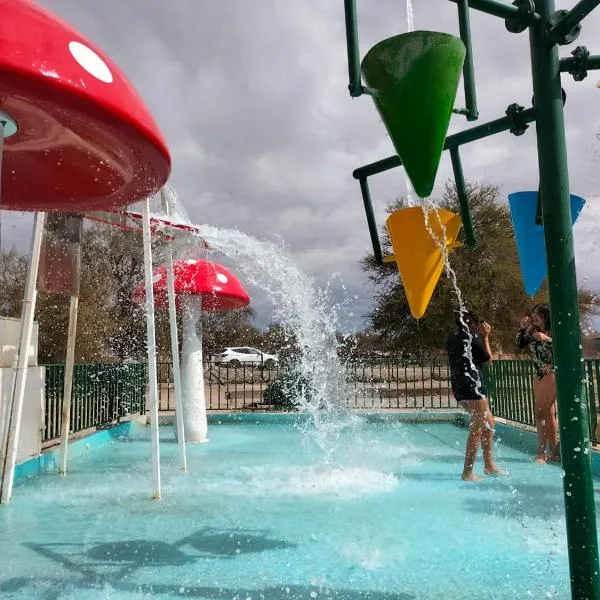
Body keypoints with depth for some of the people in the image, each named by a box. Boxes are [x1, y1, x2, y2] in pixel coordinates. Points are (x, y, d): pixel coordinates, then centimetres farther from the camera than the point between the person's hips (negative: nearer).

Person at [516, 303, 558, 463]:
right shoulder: (532, 330, 7)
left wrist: (547, 339, -29)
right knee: (548, 413, 10)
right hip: (539, 375, 7)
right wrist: (522, 328, -5)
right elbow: (520, 345, 5)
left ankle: (541, 452, -3)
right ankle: (553, 452, 16)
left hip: (551, 374, -7)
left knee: (541, 413, -9)